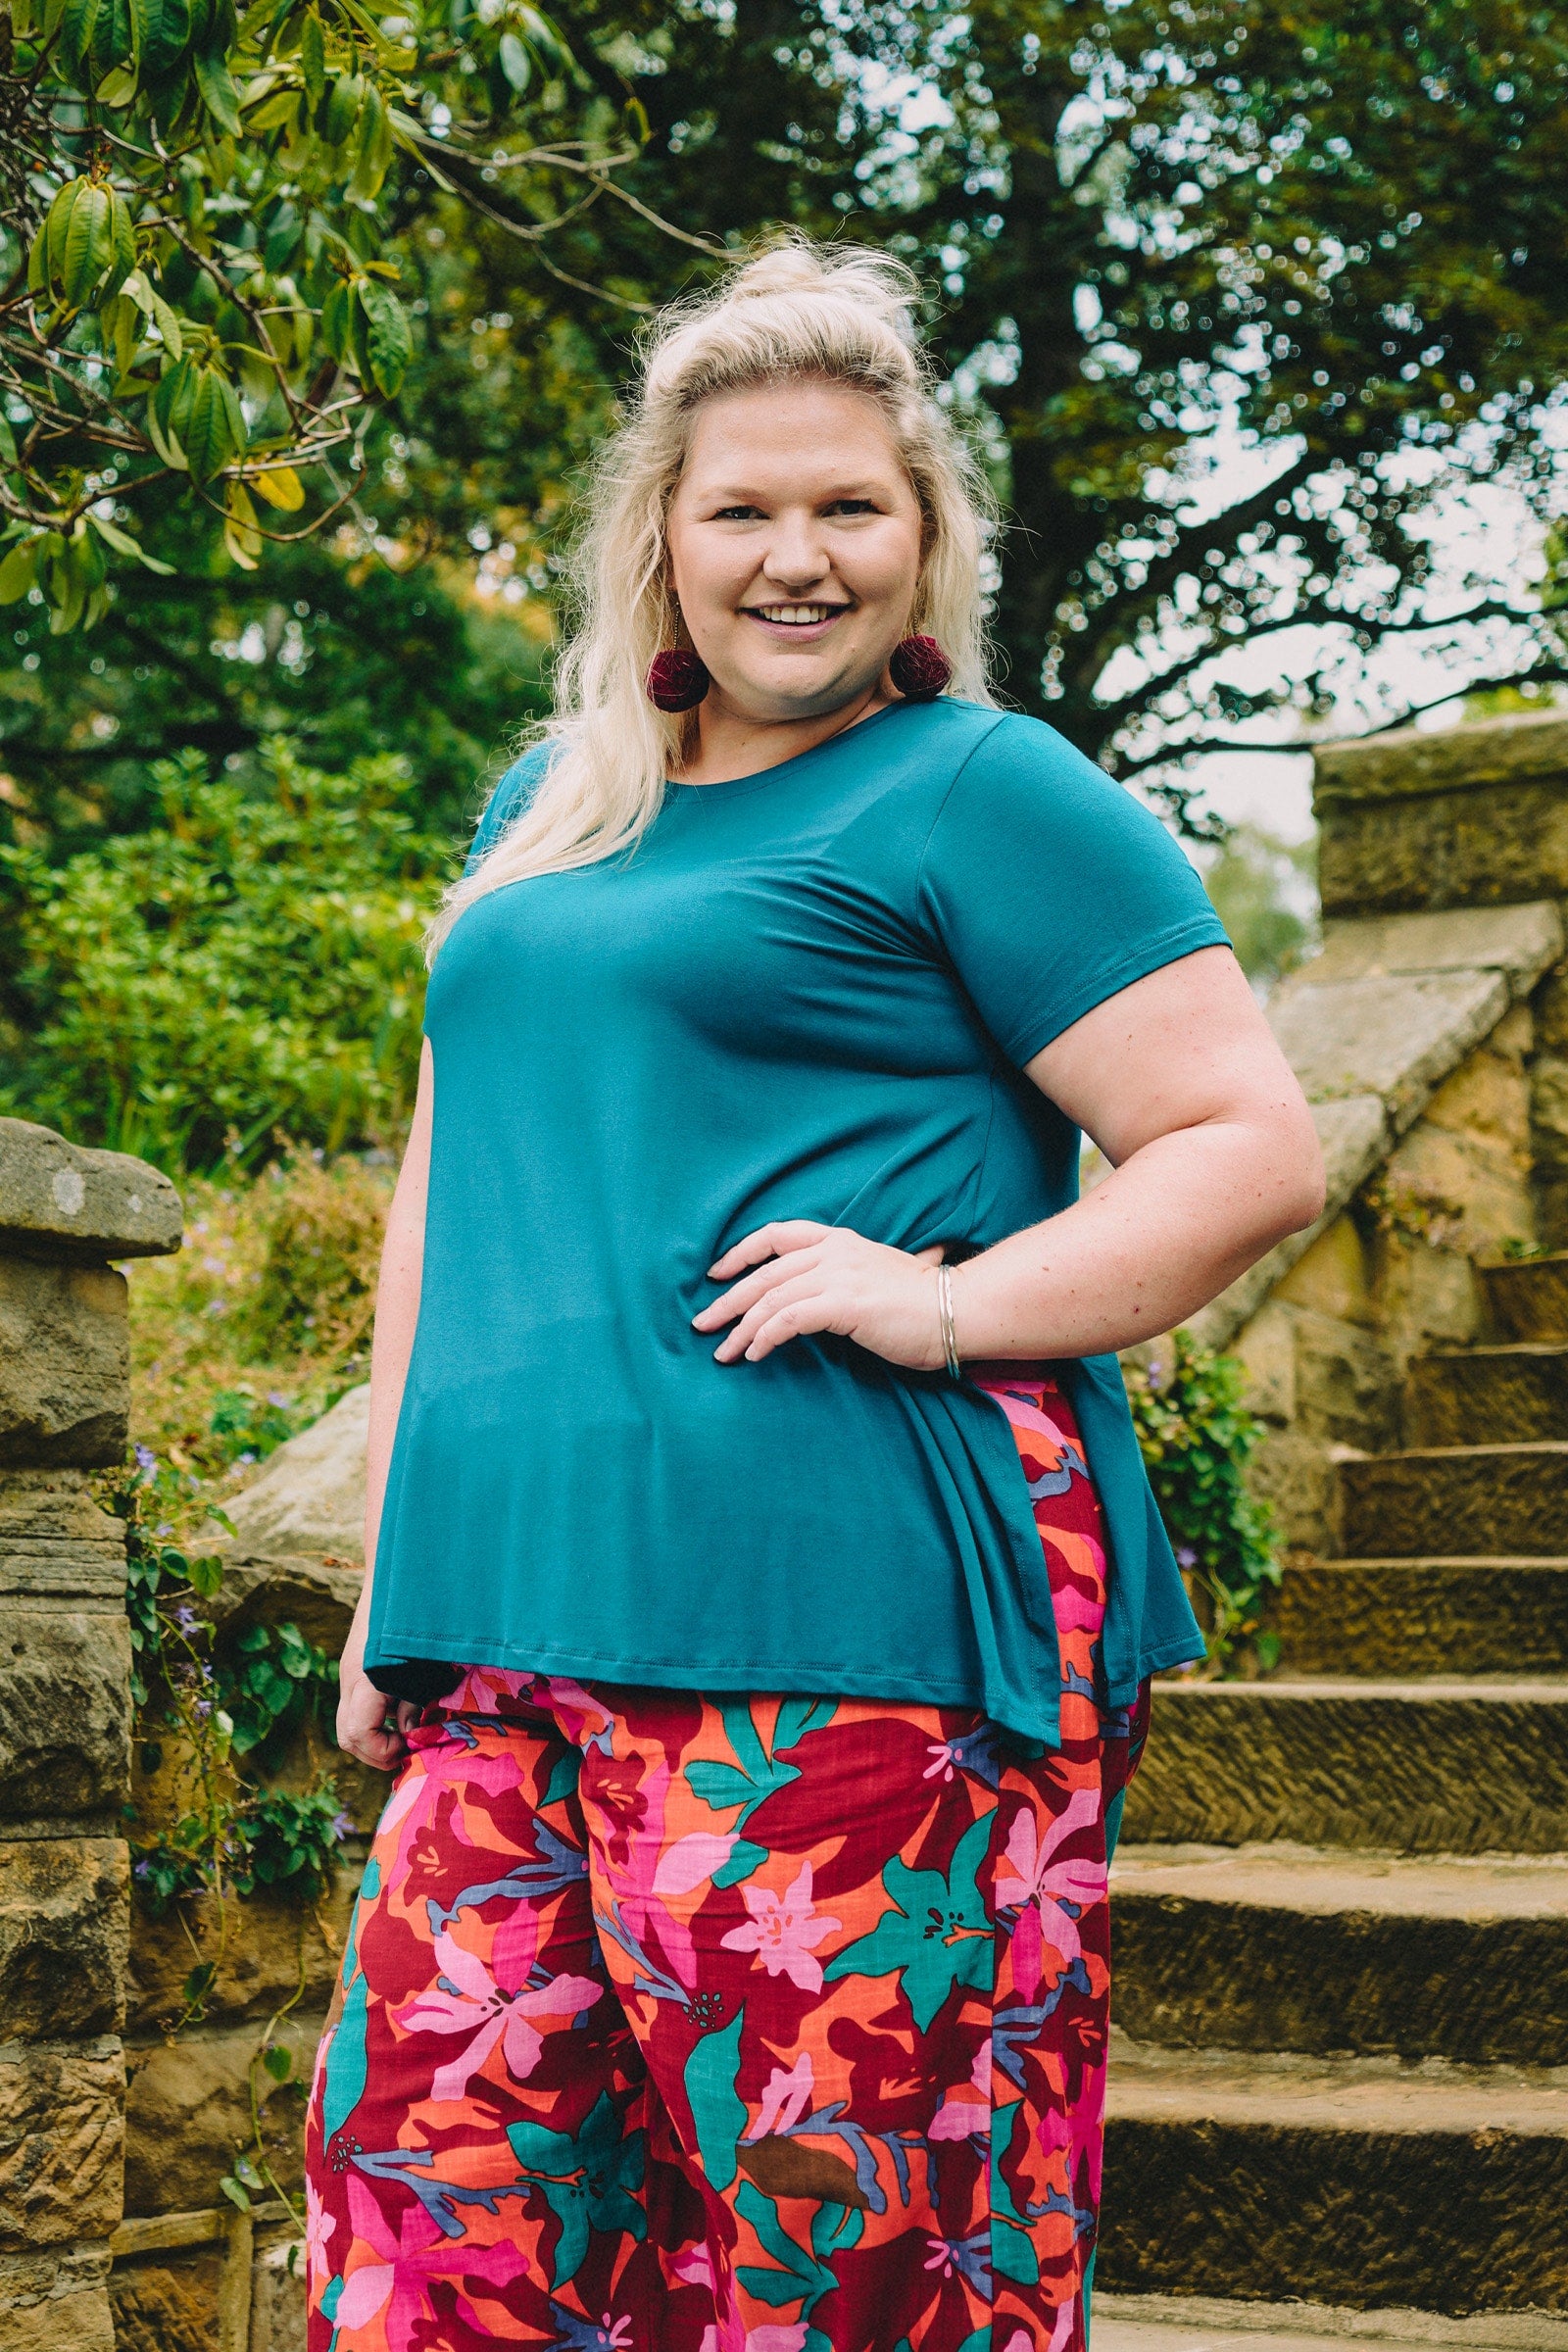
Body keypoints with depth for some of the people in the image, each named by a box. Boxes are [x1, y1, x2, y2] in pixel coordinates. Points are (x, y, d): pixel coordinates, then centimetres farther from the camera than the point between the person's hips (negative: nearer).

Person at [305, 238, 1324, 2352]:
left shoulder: (982, 793, 1)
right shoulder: (548, 812, 22)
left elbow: (1256, 1146, -5)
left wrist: (950, 1304, -17)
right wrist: (396, 1574, 21)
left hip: (853, 1641, -7)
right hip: (515, 1650, 7)